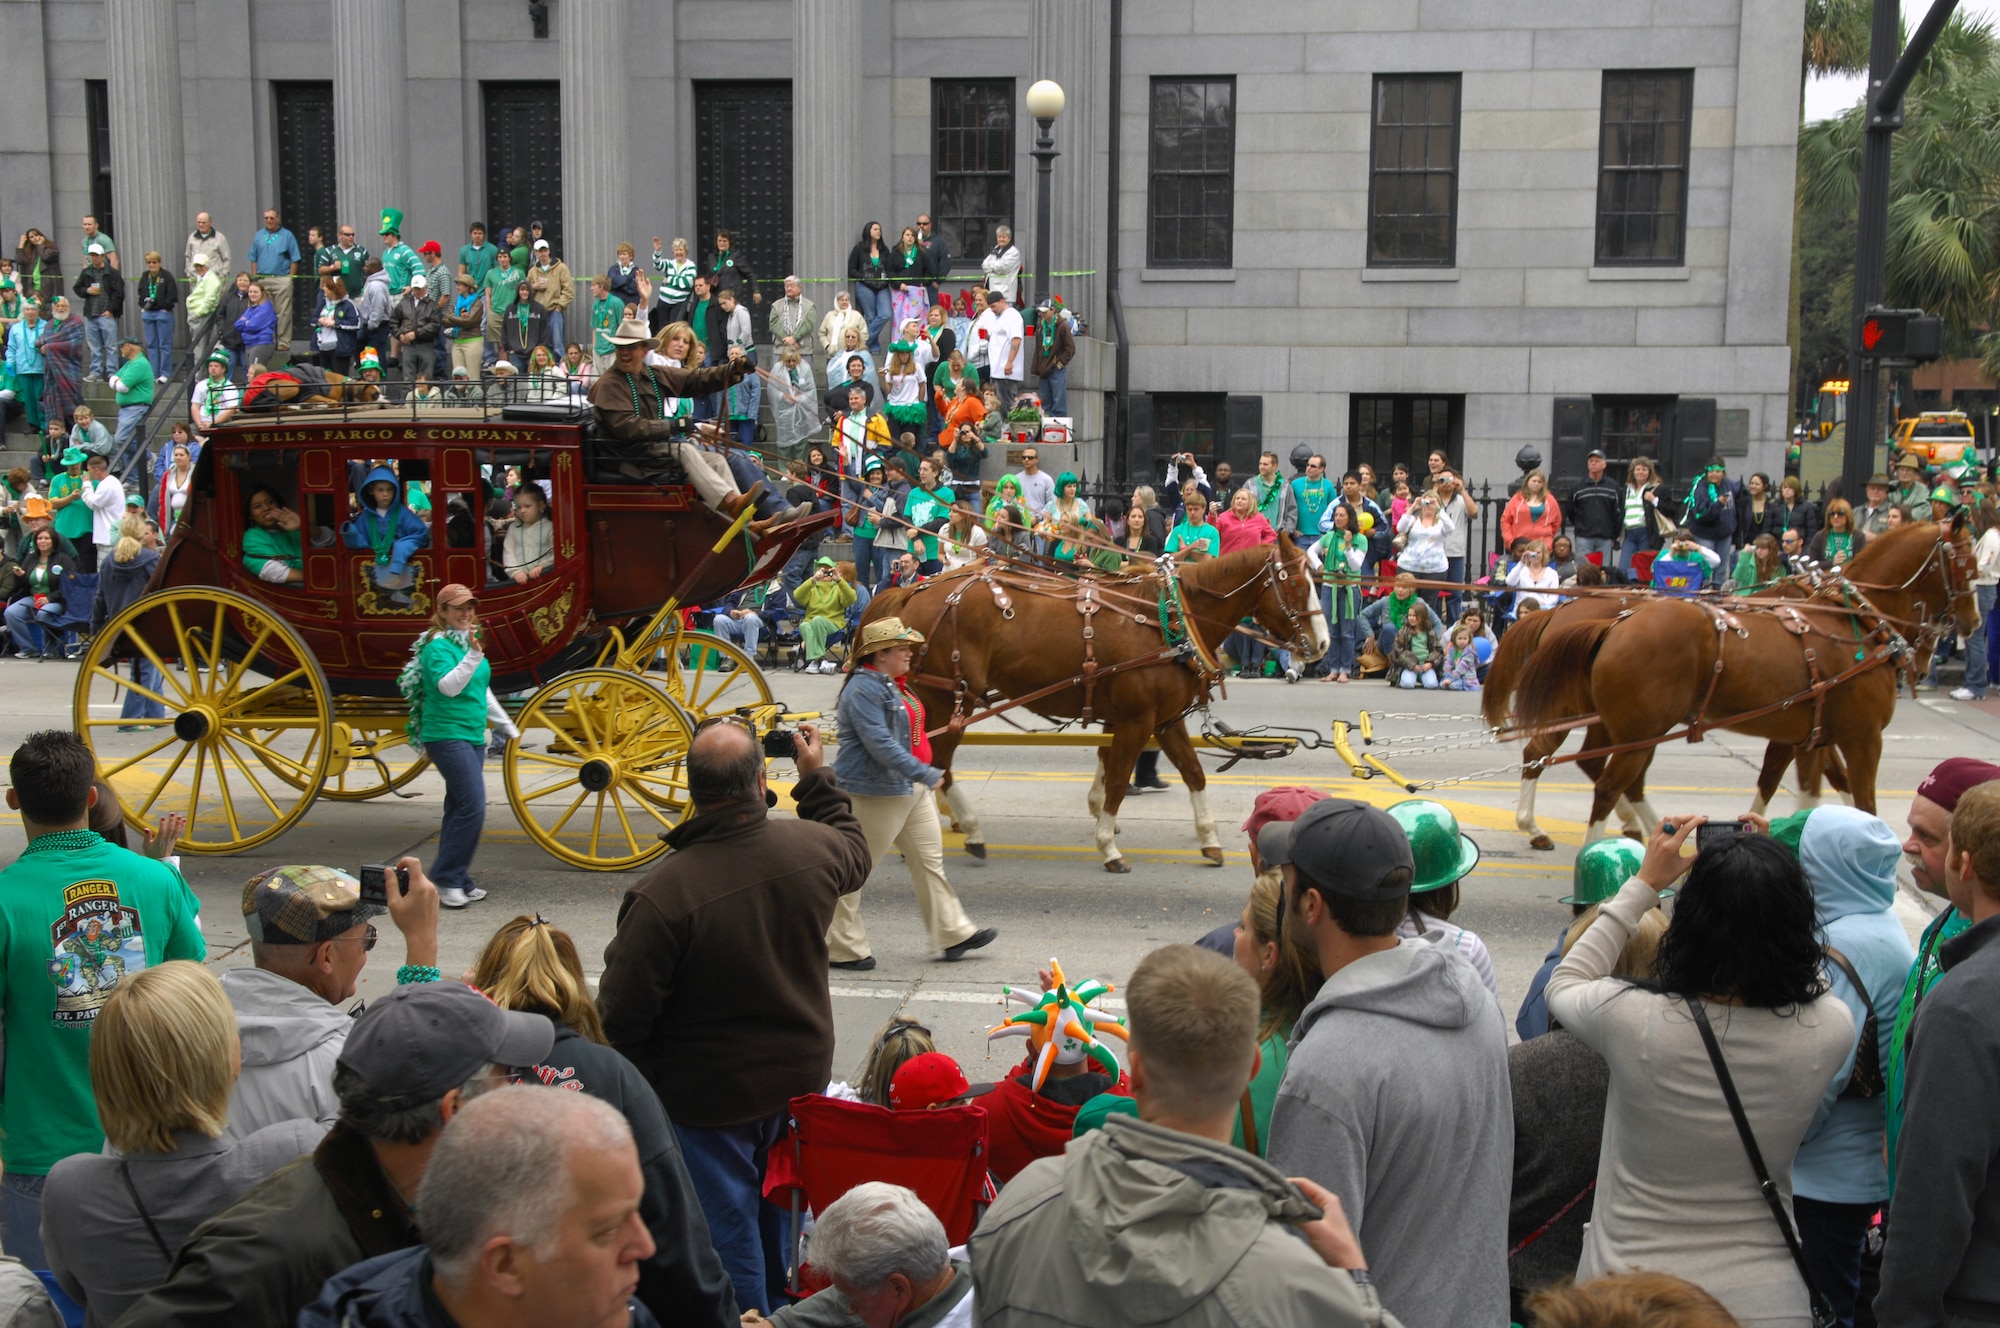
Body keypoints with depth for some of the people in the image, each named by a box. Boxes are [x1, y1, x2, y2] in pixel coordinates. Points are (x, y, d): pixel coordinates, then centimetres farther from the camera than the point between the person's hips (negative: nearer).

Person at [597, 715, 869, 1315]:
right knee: (780, 1215, 27)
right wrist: (818, 778, 19)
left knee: (727, 1228, 13)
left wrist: (639, 1077, -1)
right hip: (801, 1078, 6)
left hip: (707, 1095, -5)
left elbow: (622, 1014, -21)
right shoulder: (813, 848, -16)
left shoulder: (662, 893, -30)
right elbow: (856, 854, 12)